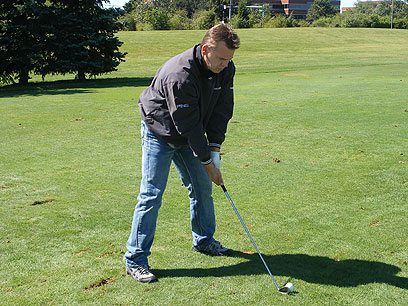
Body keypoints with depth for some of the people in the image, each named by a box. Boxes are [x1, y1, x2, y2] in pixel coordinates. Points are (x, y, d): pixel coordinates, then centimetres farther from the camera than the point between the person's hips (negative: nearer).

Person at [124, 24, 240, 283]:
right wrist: (207, 162, -22)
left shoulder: (226, 69, -12)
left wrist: (215, 149, -11)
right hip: (160, 132, -7)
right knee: (152, 194, -9)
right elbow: (188, 125, -30)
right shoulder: (179, 75, -35)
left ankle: (204, 240, 31)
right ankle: (135, 259, -1)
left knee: (202, 187, 11)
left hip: (190, 135, 7)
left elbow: (223, 109, -5)